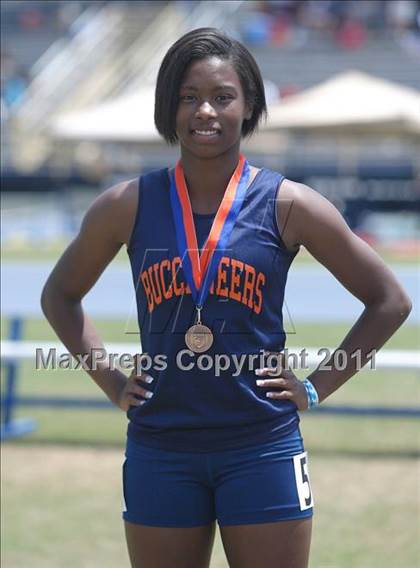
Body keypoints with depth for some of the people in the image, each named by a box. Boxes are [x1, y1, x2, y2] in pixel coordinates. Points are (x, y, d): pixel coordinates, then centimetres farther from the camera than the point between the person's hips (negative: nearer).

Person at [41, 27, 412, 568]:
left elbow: (389, 301, 5)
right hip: (159, 449, 2)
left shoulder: (287, 205, -2)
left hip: (263, 448, -1)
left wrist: (317, 387, -1)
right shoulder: (128, 205, 2)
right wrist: (110, 380, 6)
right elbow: (60, 294, 17)